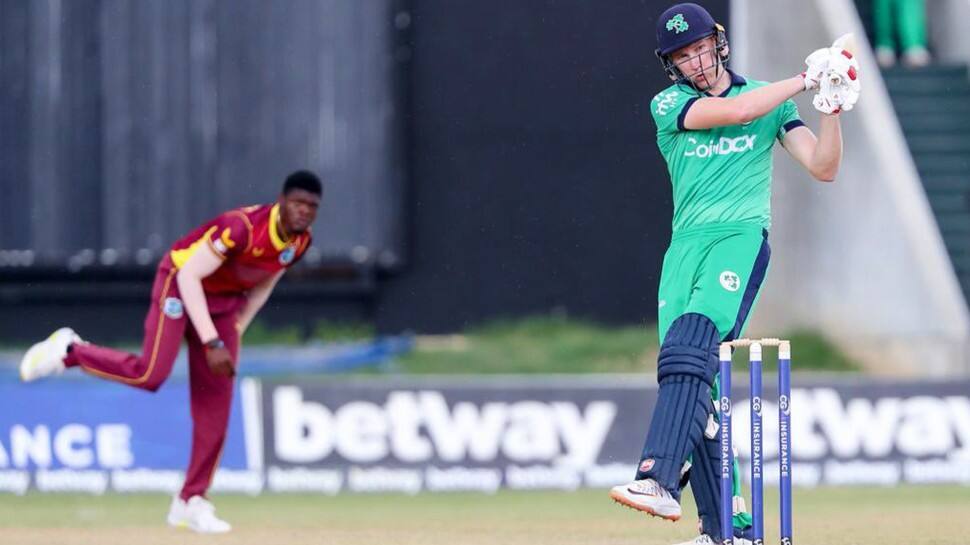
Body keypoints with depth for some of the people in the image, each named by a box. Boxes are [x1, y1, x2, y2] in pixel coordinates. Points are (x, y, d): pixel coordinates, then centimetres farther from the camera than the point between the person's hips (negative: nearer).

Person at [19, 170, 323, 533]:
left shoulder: (300, 242, -9)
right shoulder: (243, 227, -32)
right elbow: (189, 276, -30)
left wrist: (236, 331, 7)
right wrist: (211, 342, -32)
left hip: (224, 301, 7)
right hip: (180, 286, -7)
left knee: (215, 405, 0)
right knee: (150, 375, -23)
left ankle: (190, 503, 7)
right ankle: (69, 351, 2)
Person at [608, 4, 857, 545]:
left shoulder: (771, 99, 13)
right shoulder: (668, 105, 11)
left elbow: (823, 168, 6)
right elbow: (734, 111, -6)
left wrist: (831, 109, -9)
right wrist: (806, 79, -4)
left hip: (742, 237, -3)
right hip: (686, 245, 3)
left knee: (690, 347, -28)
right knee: (691, 382, -7)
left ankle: (660, 480, -44)